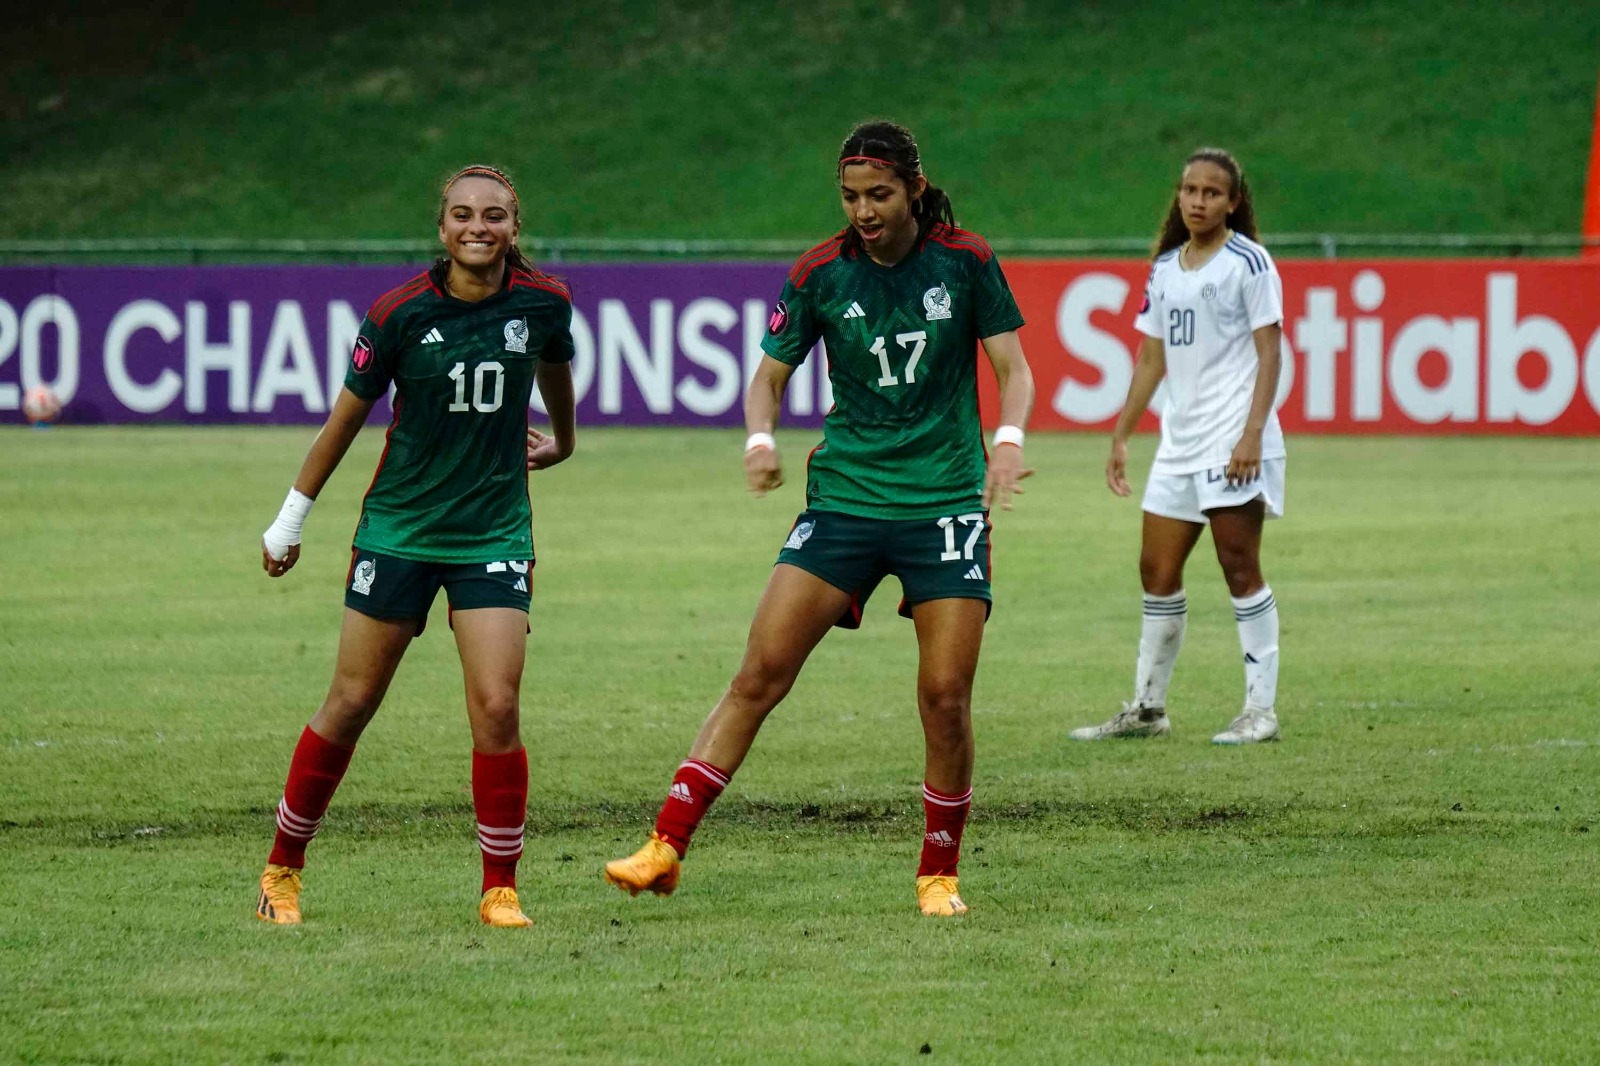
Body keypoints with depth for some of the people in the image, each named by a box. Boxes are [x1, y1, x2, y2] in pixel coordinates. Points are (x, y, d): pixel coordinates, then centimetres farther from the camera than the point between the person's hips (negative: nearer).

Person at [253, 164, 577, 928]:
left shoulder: (544, 303, -6)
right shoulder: (399, 314, -11)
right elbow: (347, 415, 0)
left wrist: (562, 440, 34)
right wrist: (292, 518, 7)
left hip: (495, 533, 1)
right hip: (399, 530, -1)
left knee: (496, 707, -11)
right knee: (351, 705, 5)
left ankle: (500, 889, 1)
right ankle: (282, 869, 21)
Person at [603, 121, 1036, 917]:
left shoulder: (965, 261, -3)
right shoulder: (820, 274, -1)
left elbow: (1012, 367, 1)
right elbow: (770, 374, 7)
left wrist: (1008, 440, -19)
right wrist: (760, 440, -14)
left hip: (946, 501, -1)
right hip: (845, 494, 1)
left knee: (945, 698, -6)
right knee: (760, 673, -8)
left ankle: (939, 875, 12)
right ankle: (667, 846, -8)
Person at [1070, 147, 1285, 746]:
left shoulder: (1248, 263, -5)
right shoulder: (1165, 268, 14)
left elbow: (1269, 353, -9)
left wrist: (1253, 433, -19)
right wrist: (1121, 436, 15)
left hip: (1233, 439, -7)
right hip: (1179, 441, 7)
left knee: (1240, 569, -7)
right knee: (1157, 571, 6)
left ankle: (1260, 711, -3)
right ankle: (1147, 708, 14)